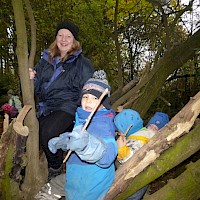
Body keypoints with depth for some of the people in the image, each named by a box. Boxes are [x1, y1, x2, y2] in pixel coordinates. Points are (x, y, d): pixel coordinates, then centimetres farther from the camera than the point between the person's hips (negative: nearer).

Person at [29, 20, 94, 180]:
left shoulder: (82, 63, 1)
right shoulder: (46, 60, 15)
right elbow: (37, 88, 20)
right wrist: (31, 79, -3)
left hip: (67, 106, -5)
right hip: (45, 107, 5)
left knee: (47, 132, -31)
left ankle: (55, 169, -4)